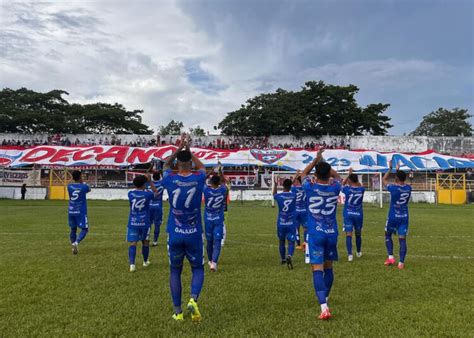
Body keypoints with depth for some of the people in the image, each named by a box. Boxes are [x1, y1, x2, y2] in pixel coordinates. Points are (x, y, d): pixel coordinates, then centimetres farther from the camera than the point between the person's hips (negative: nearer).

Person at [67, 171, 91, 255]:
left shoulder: (69, 186, -1)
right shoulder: (84, 187, -8)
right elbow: (89, 190, 16)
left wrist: (80, 184, 35)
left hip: (71, 211, 4)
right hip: (81, 212, -4)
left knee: (73, 229, 15)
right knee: (84, 229, 3)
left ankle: (73, 245, 14)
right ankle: (76, 243, -18)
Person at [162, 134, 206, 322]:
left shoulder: (170, 180, -6)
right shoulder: (198, 179, -7)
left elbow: (165, 165, 18)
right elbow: (201, 167, 18)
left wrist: (179, 149, 16)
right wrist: (189, 150, 22)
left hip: (174, 235, 1)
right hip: (194, 235, 0)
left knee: (175, 271, 16)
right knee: (198, 269, 16)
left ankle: (177, 312, 18)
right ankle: (193, 300, -8)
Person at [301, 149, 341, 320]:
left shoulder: (310, 186, -9)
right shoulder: (335, 188, -3)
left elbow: (303, 173, 13)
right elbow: (336, 176, 22)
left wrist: (316, 160, 19)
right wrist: (324, 162, 24)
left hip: (315, 234, -3)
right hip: (332, 234, 3)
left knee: (317, 270, -7)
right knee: (328, 268, 18)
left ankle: (324, 307, -18)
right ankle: (325, 298, 37)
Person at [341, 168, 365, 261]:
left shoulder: (347, 189, -9)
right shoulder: (361, 189, -3)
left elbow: (343, 183, 12)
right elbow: (359, 185, 21)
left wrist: (349, 174, 14)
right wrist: (354, 176, 14)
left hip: (348, 215, -3)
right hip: (359, 215, 3)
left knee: (349, 234, -7)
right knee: (358, 234, 18)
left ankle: (350, 254, -18)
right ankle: (359, 252, 36)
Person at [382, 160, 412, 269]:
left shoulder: (393, 188, -15)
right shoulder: (408, 188, -2)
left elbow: (384, 180, 2)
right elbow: (402, 183, 22)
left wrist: (390, 168, 9)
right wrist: (398, 170, 24)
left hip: (393, 217, -3)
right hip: (404, 217, 3)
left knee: (388, 235, 17)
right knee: (402, 239, 1)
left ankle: (390, 257, 9)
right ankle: (401, 263, 0)